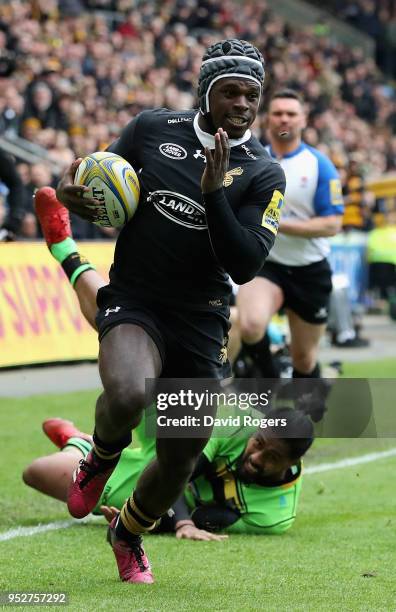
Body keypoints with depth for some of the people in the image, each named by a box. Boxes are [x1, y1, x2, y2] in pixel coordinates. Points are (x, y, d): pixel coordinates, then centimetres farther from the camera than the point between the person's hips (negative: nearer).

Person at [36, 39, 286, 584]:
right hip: (134, 303, -2)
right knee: (128, 395, -35)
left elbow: (244, 266, -12)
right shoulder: (153, 129, 0)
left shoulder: (262, 174, -2)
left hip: (200, 323, 2)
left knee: (180, 459, 9)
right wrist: (70, 191, -9)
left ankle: (129, 534, 40)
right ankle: (104, 453, 2)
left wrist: (213, 192, -22)